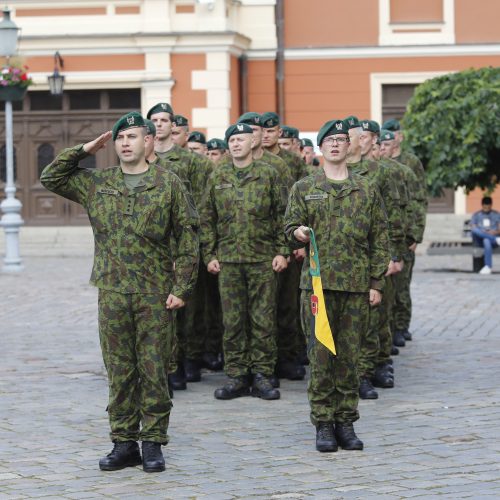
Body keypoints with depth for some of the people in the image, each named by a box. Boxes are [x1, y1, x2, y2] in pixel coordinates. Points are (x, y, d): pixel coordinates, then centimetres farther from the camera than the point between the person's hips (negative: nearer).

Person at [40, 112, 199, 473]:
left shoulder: (168, 184, 1)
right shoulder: (97, 184, 11)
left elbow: (187, 238, 0)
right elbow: (51, 178, 16)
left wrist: (182, 288, -7)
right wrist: (84, 151, 7)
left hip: (155, 295, -3)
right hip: (112, 293, 3)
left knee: (154, 370, 0)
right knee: (119, 372, 6)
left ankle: (153, 444, 9)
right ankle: (124, 444, 13)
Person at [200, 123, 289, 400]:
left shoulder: (268, 174, 2)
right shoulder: (217, 177, 8)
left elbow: (282, 215, 2)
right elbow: (207, 219, 11)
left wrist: (282, 251, -4)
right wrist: (209, 254, 4)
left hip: (263, 259, -2)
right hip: (228, 259, 2)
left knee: (263, 319, 0)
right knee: (232, 321, 3)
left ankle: (262, 375, 7)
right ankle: (237, 375, 10)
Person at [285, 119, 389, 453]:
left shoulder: (367, 191, 9)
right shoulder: (304, 189, 9)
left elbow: (379, 240, 9)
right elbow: (290, 227, 7)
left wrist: (377, 283, 2)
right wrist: (298, 234, -17)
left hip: (357, 285, 1)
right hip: (318, 282, -1)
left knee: (350, 354, 4)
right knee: (321, 354, -3)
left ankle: (346, 422, 11)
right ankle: (323, 424, 4)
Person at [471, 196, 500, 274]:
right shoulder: (476, 215, 15)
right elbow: (473, 229, 4)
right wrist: (482, 232, -16)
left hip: (492, 240, -1)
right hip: (479, 241, 1)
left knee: (486, 241, -41)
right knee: (474, 230, -33)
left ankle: (488, 267, -43)